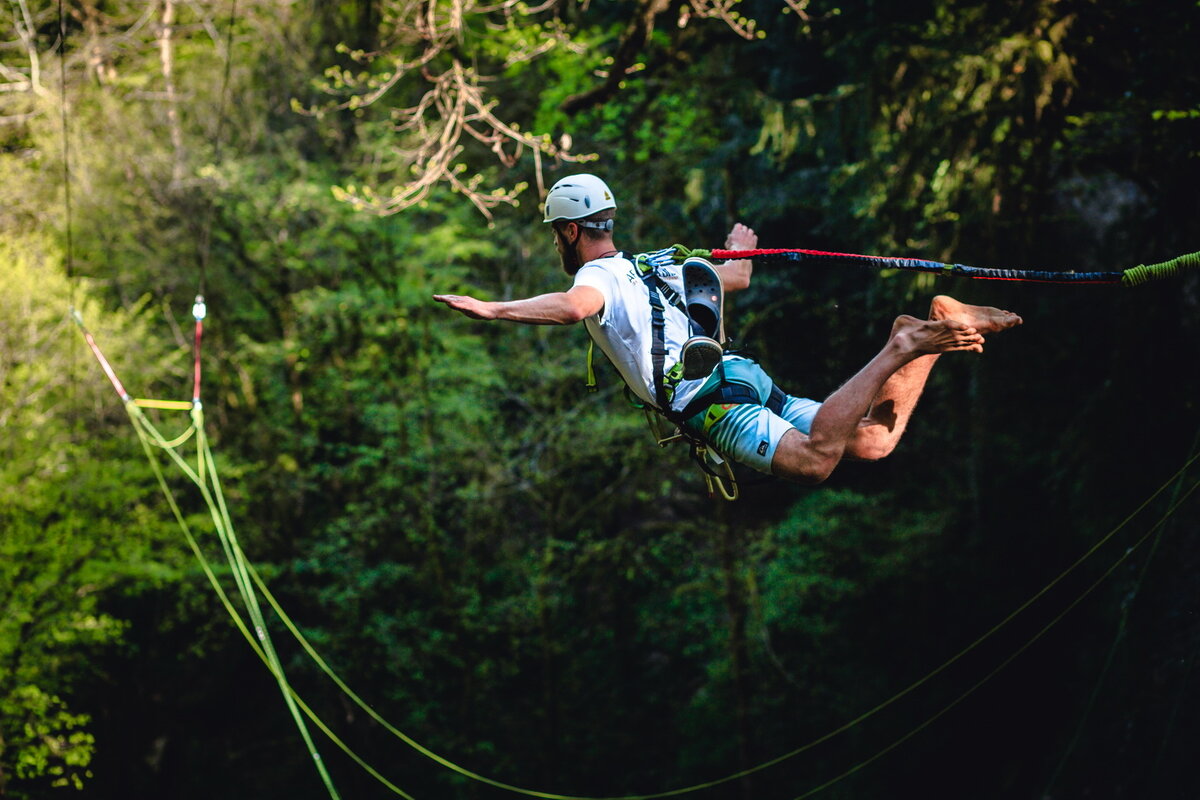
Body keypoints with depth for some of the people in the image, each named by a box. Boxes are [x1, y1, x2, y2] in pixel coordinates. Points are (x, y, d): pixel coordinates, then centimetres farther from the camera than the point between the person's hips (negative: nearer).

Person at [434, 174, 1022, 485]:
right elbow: (739, 277, 42)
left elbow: (572, 306, -24)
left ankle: (899, 351, -27)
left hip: (709, 399, -8)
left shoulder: (598, 275, 3)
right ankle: (937, 333, -4)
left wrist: (490, 309, -21)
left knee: (814, 461, -27)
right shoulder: (661, 263, 27)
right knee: (874, 442, 5)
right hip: (747, 375, 8)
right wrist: (739, 248, 65)